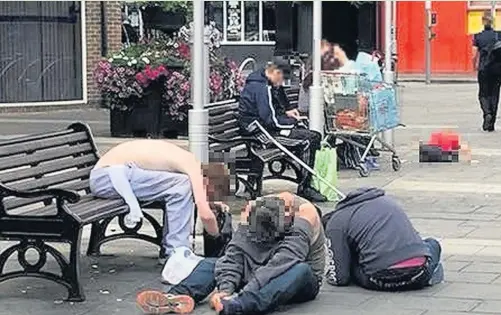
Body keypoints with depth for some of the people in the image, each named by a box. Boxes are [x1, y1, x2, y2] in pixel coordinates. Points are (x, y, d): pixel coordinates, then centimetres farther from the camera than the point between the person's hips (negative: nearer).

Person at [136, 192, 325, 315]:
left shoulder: (304, 211, -25)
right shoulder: (253, 208, -11)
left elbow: (283, 262, -36)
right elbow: (235, 255, -17)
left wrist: (245, 294, -44)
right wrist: (225, 288, -35)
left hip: (301, 283, -5)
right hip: (260, 280, 5)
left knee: (300, 269, -38)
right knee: (210, 263, -6)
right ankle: (176, 298, -37)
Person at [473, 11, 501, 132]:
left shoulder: (477, 37, -2)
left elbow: (475, 55, -4)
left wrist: (474, 66, 13)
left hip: (483, 69, -1)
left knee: (483, 95, 10)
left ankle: (487, 113, -19)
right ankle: (491, 124, 9)